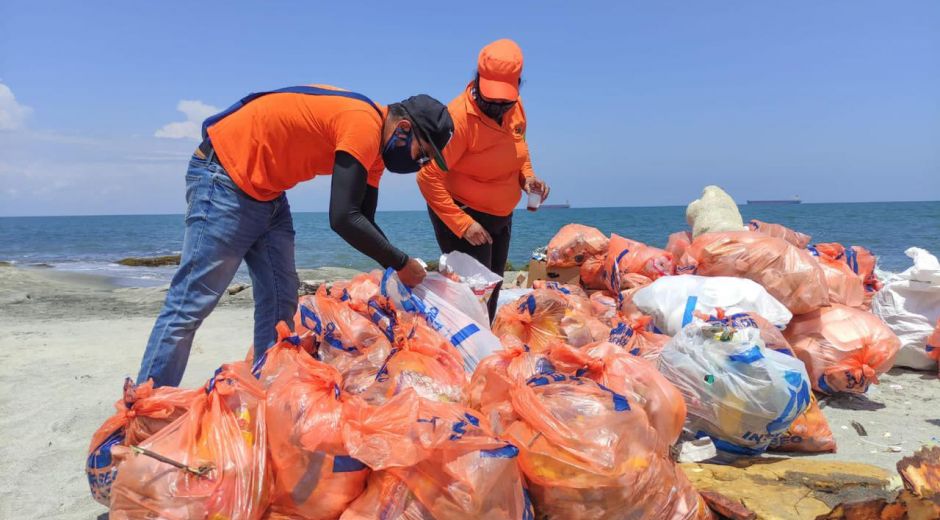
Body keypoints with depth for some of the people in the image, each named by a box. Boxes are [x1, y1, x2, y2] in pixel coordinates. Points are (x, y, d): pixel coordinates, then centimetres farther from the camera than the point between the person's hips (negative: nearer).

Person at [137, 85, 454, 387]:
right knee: (192, 302, -7)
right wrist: (402, 264, -19)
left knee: (281, 301, 5)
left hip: (267, 193, 10)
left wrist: (406, 272, -1)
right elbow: (343, 219, -30)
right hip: (224, 176, -10)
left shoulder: (373, 144, 6)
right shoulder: (363, 126, -24)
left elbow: (364, 221, 10)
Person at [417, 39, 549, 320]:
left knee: (493, 287, 16)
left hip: (501, 215, 8)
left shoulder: (514, 107, -4)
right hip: (461, 213, -8)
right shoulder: (459, 117, -26)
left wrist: (526, 176, -5)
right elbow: (428, 177, -26)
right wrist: (462, 224, -30)